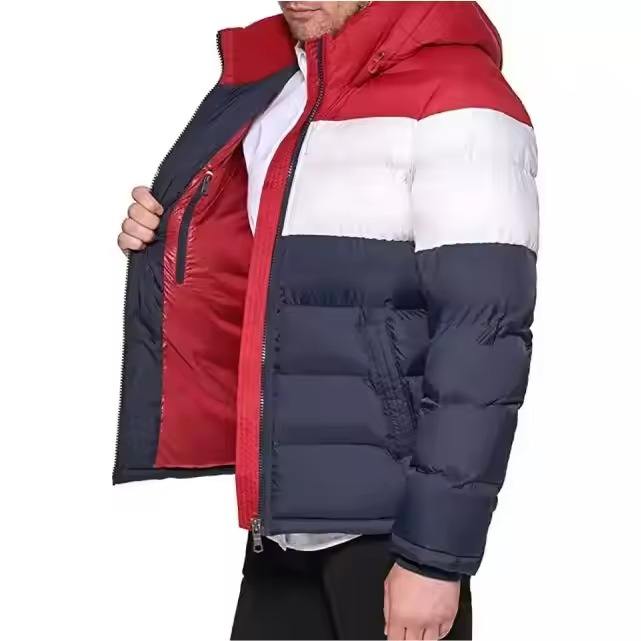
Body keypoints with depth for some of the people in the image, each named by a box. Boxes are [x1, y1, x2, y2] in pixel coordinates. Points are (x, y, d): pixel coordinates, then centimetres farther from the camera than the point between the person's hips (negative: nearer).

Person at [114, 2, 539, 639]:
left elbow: (482, 338, -16)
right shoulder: (270, 90, 12)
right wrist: (167, 241, 5)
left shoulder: (454, 96, -11)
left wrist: (435, 552, -19)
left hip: (388, 525, -7)